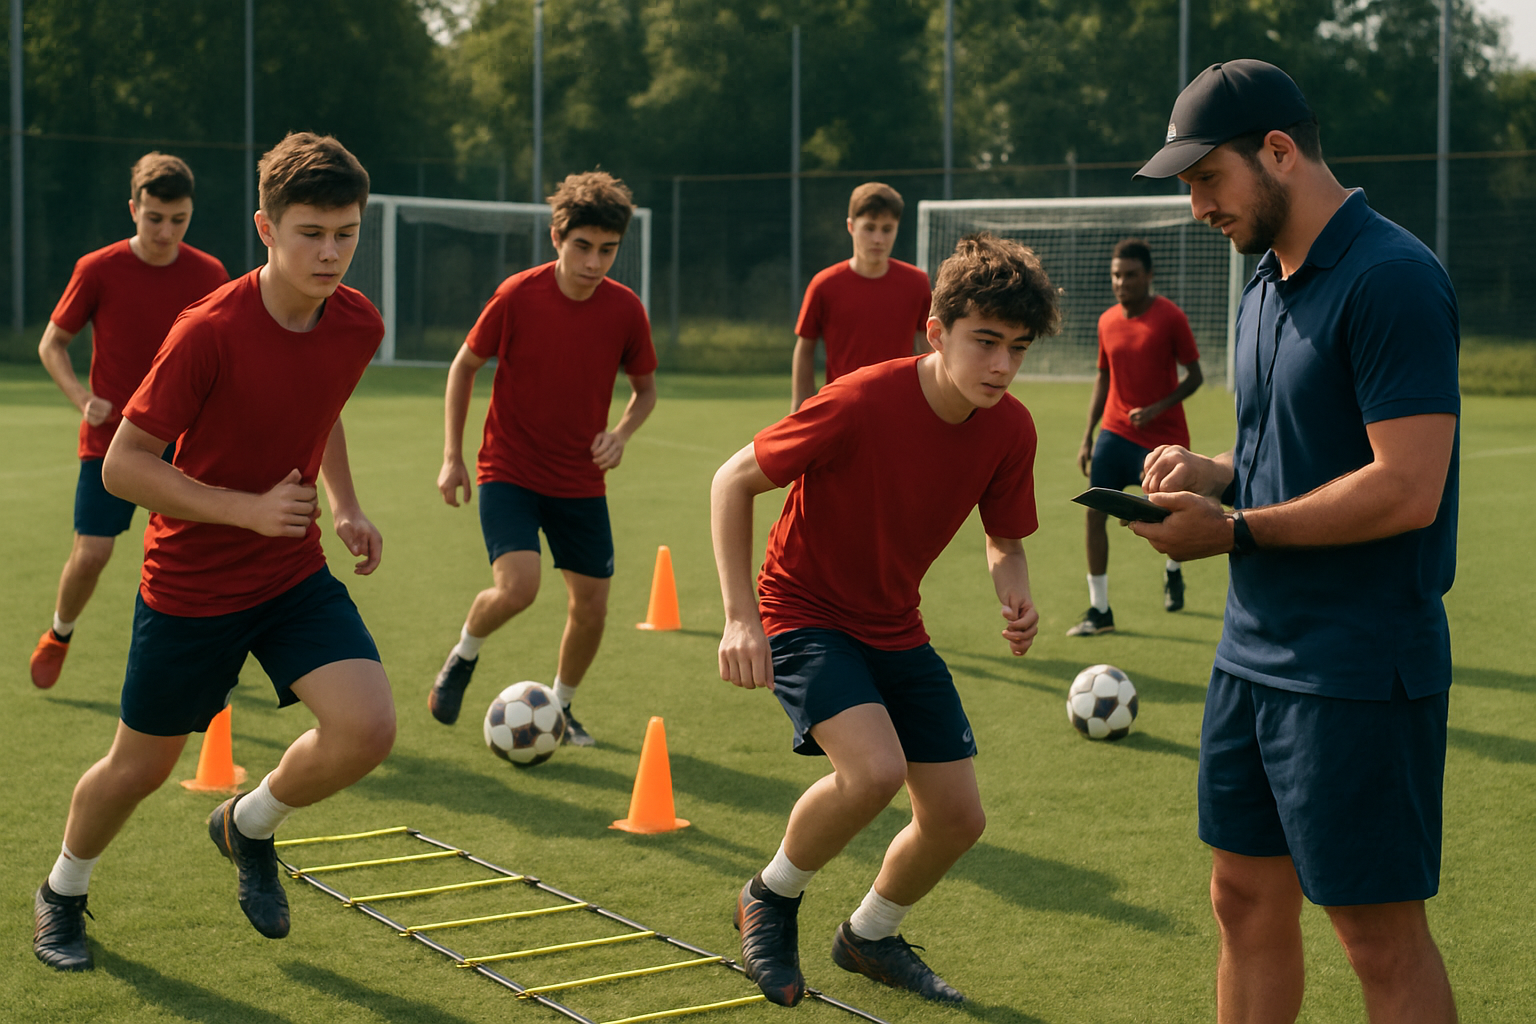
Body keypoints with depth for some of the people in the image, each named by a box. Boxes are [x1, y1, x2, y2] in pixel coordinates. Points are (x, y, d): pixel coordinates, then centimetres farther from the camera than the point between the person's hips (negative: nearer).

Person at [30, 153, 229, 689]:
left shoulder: (209, 274, -2)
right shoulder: (97, 270, -7)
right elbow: (51, 344, 3)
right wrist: (83, 399, -13)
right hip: (110, 441, -1)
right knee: (91, 553, -6)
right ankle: (59, 634, 25)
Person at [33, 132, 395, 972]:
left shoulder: (359, 324, -6)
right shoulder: (209, 333, -24)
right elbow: (123, 466, -20)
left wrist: (346, 507, 5)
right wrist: (247, 508, -26)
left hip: (296, 573, 4)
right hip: (189, 583, -4)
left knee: (367, 728, -17)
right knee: (141, 766, 11)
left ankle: (250, 826, 14)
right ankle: (63, 892, 43)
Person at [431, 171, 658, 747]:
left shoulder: (625, 310, -7)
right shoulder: (518, 296, -14)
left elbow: (645, 389, 8)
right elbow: (464, 366, -1)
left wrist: (621, 433, -13)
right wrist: (452, 457, -4)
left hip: (581, 481, 3)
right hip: (509, 471, -3)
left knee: (591, 605, 3)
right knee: (517, 587, -23)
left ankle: (560, 706, 30)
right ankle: (464, 656, 10)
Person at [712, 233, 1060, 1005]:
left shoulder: (1010, 430, -11)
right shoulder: (862, 402, -28)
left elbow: (1004, 541, 6)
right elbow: (733, 481, -18)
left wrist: (1015, 599, -18)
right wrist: (740, 615, -23)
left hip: (896, 628, 6)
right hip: (804, 613, -6)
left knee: (957, 817, 3)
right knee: (875, 768, -30)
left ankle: (869, 937, 33)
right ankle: (770, 899, 0)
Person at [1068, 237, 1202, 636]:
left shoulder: (1170, 317, -10)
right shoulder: (1107, 321, 4)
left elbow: (1195, 375, -6)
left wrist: (1157, 409, -19)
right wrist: (1088, 435, 9)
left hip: (1162, 436, -3)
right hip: (1115, 433, 4)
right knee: (1095, 513, -8)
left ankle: (1173, 572, 43)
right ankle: (1099, 610, -2)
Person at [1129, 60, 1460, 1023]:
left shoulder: (1391, 279, -17)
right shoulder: (1270, 286, 13)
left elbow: (1407, 490, -24)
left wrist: (1236, 530, -16)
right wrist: (1213, 473, 3)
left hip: (1358, 671, -9)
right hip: (1254, 652, 9)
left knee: (1381, 936, 1)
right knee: (1248, 902, 15)